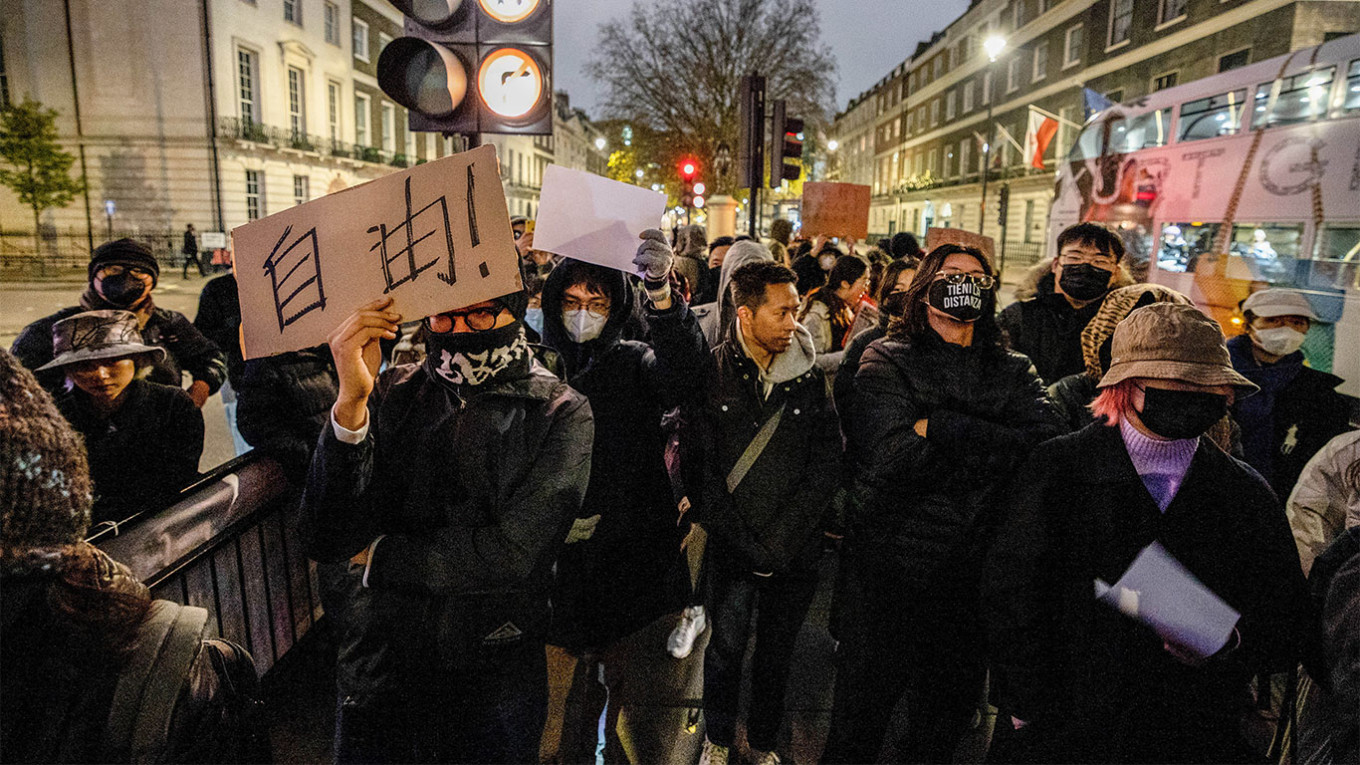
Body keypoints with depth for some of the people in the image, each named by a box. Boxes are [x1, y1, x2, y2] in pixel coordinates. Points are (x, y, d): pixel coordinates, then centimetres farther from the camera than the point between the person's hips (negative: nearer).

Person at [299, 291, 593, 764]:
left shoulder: (562, 414, -11)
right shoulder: (391, 396, -4)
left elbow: (513, 553, -21)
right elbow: (325, 541, -13)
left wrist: (380, 555, -10)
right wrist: (351, 402, -25)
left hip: (496, 685, -2)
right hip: (378, 679, 2)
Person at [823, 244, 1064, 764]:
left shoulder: (1013, 372, 5)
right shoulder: (887, 360, -7)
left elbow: (1049, 446, -14)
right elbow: (894, 458, -22)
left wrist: (940, 428, -21)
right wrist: (991, 446, -16)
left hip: (975, 572, 4)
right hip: (892, 566, -4)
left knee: (949, 713, 23)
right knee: (866, 707, 14)